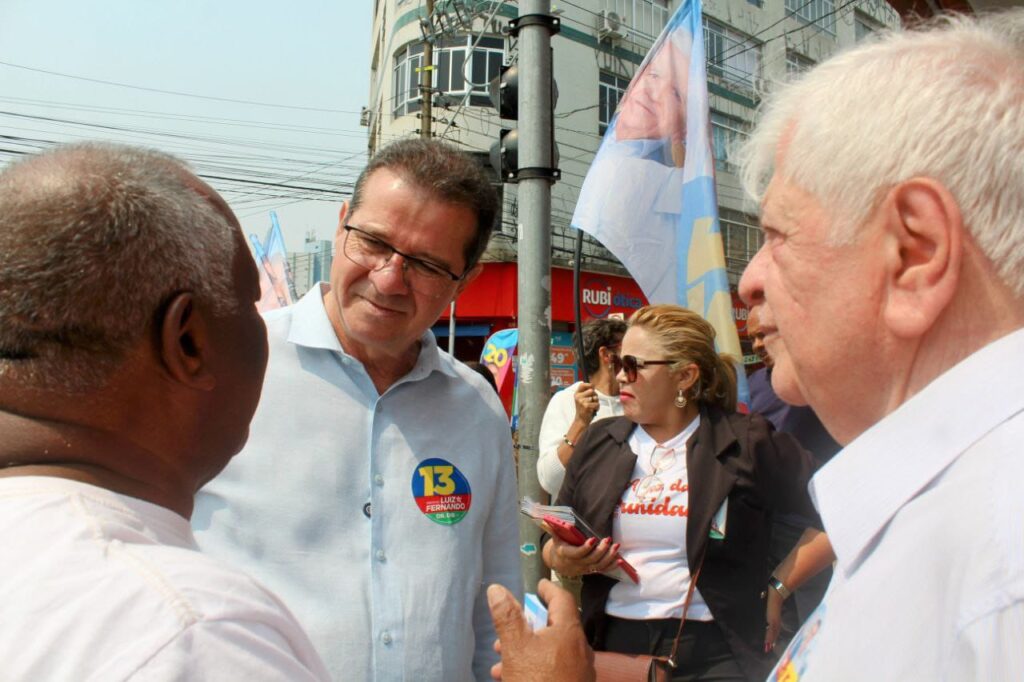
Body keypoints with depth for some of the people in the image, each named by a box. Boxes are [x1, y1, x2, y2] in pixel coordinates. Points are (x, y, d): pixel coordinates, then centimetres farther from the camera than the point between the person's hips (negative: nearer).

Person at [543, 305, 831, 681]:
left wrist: (777, 589, -5)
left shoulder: (746, 443, -6)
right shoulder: (599, 442, 7)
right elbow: (555, 543, 12)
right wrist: (562, 560, -10)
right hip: (612, 644, 4)